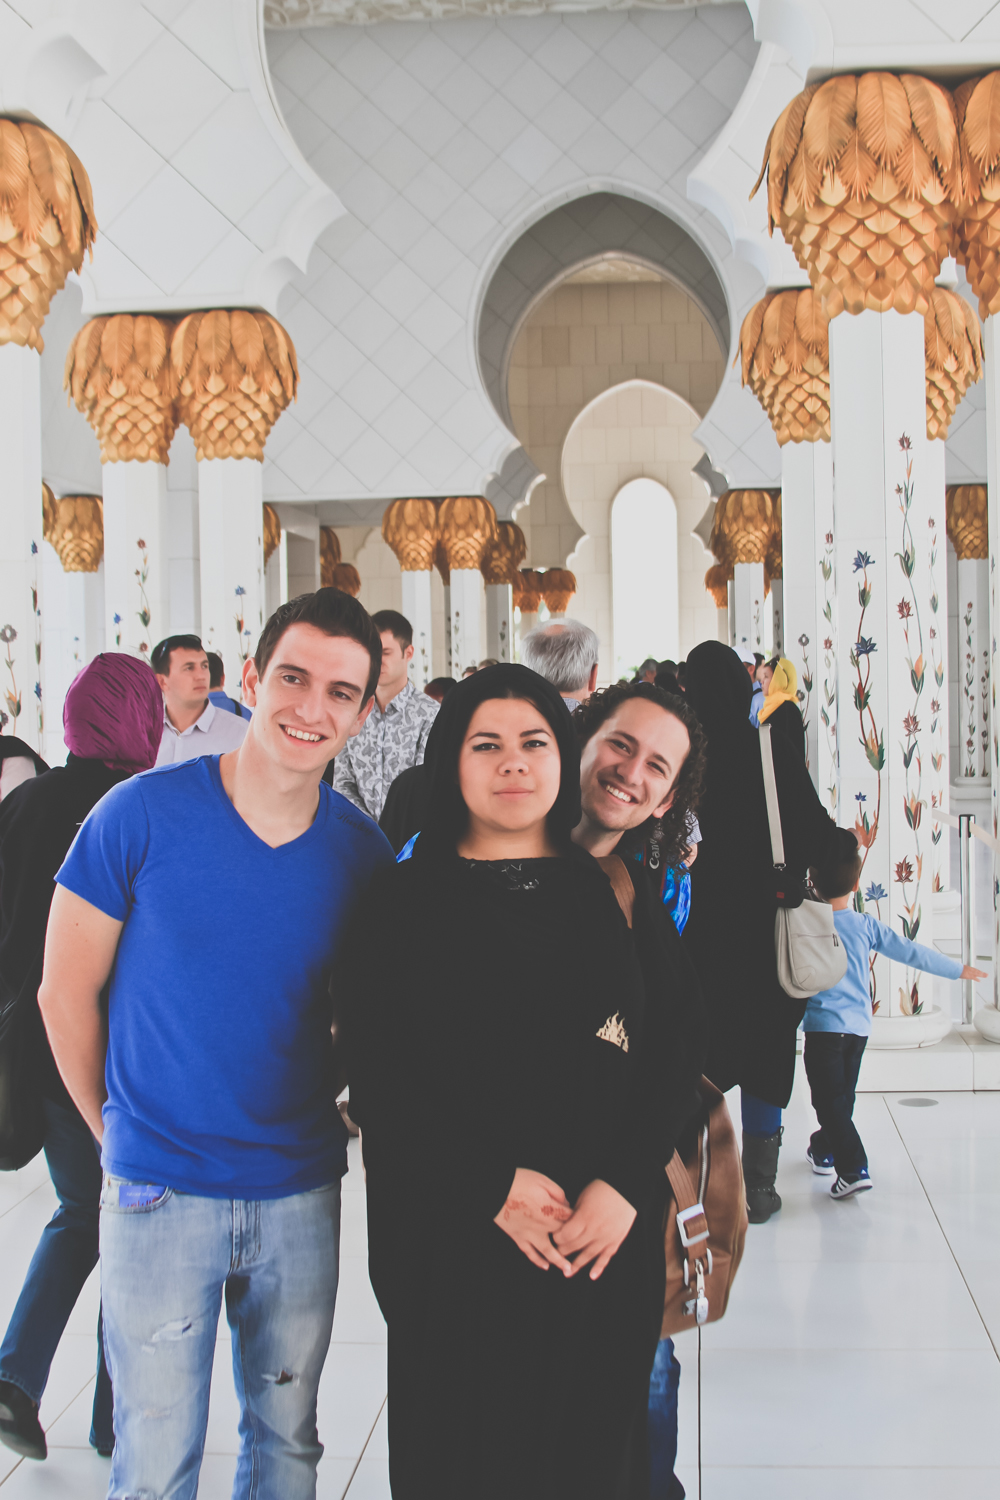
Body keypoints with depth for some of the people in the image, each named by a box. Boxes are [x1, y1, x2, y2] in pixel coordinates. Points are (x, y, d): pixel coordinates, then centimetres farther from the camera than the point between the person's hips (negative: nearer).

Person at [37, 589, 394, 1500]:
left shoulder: (365, 852, -3)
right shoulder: (143, 814, -12)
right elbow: (66, 993, -3)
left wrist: (335, 1113, 5)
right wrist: (118, 1132, 3)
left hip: (302, 1193, 3)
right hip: (160, 1192, -3)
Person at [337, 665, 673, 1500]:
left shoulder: (615, 898, 7)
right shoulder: (401, 906, 0)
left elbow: (675, 1056, 2)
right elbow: (374, 1077, -6)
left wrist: (627, 1184, -13)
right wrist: (493, 1185, -16)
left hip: (606, 1241, 2)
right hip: (455, 1242, -2)